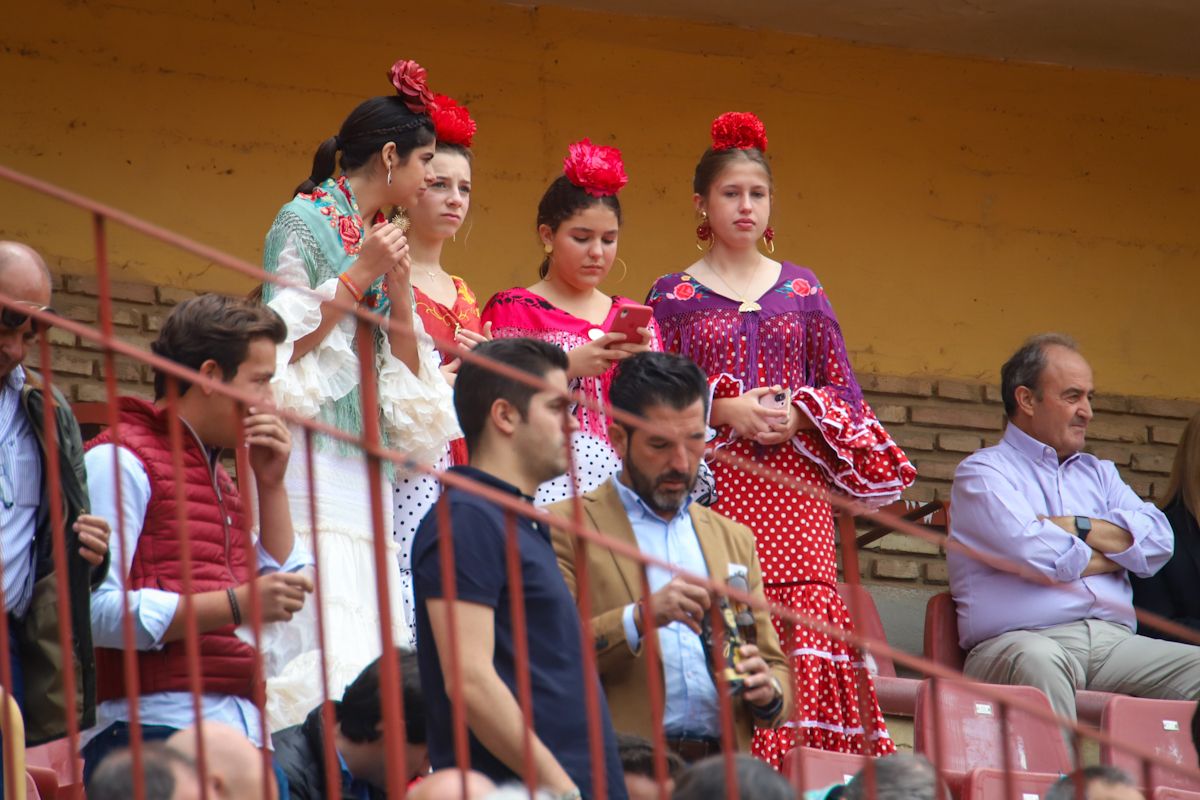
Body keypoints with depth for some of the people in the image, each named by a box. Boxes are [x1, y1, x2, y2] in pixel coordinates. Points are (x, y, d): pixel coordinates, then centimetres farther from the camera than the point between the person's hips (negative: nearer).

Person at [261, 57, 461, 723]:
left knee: (378, 640, -2)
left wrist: (398, 293, 1)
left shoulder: (383, 238, 21)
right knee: (328, 643, -19)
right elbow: (280, 340, -10)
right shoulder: (306, 221, -1)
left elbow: (409, 372, 18)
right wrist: (358, 277, -9)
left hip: (366, 462, 8)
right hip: (313, 451, -8)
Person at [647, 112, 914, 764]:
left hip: (794, 482, 2)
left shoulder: (801, 289, 14)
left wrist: (800, 415, -7)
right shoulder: (674, 296, 9)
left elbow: (843, 387, 13)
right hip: (713, 484, -2)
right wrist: (724, 411, -11)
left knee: (806, 621, -11)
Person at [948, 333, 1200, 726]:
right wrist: (1118, 548, 7)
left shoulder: (1098, 473, 28)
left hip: (1114, 644, 5)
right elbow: (1036, 555, -9)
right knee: (1038, 662, -40)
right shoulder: (982, 472, 8)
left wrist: (1075, 528, -1)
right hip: (1019, 641, -5)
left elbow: (1158, 540, 10)